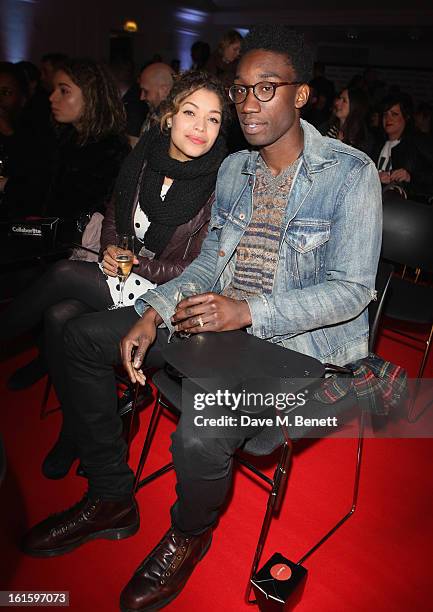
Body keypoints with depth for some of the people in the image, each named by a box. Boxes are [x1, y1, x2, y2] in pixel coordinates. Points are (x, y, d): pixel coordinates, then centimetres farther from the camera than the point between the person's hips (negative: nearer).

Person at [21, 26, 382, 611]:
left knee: (201, 437, -33)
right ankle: (111, 501, 15)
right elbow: (211, 263, 11)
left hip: (302, 340, -6)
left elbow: (352, 289, -15)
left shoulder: (351, 173, -10)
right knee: (83, 337, 1)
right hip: (224, 319, 7)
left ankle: (189, 534, 9)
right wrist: (153, 313, -6)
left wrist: (249, 311, -27)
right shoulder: (234, 168, 10)